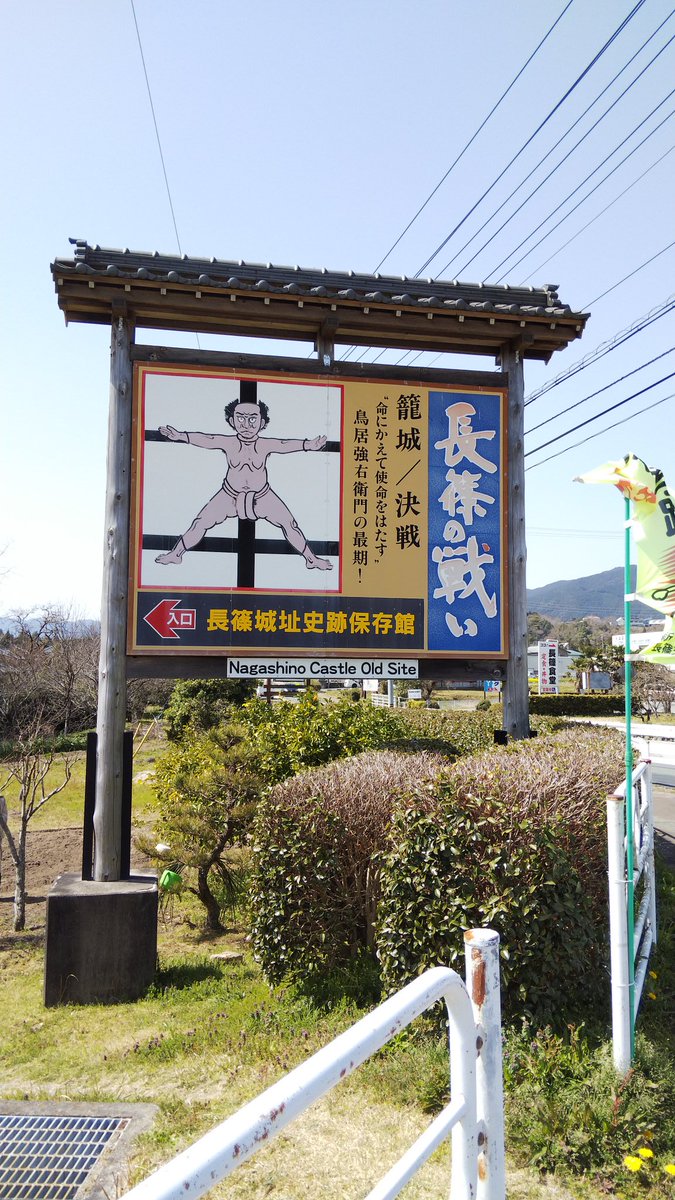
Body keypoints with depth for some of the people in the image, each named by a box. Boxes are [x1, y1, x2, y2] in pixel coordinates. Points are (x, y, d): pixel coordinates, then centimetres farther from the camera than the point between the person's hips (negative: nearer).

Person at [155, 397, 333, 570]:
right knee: (201, 523, 0)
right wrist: (180, 435, -33)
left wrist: (307, 444, -43)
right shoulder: (227, 443, -18)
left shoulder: (266, 445, -19)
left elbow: (287, 444, -27)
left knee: (289, 524, -2)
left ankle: (311, 559, 16)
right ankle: (176, 553, 20)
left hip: (262, 496, 0)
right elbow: (203, 439, -21)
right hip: (230, 495, 0)